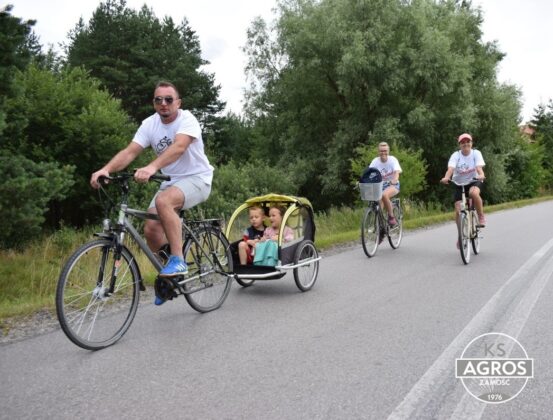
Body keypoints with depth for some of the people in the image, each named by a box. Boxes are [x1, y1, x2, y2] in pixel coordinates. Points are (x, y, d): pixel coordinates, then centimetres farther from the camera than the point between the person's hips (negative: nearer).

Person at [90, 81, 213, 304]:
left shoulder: (187, 119, -18)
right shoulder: (150, 124, -3)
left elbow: (179, 147, -37)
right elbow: (129, 152, -14)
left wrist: (151, 167, -53)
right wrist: (106, 169, -33)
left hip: (196, 178, -6)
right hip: (170, 181, 6)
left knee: (163, 201, -35)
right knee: (151, 230, -8)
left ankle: (178, 260, -24)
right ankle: (169, 276, 16)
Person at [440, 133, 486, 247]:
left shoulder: (476, 153, -10)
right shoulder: (455, 155, -11)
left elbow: (479, 167, -26)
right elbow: (450, 168, -28)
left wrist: (481, 175, -49)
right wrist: (446, 177, -49)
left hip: (474, 181, -1)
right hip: (459, 183, 1)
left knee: (473, 193, -38)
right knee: (458, 211, -8)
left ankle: (481, 217, -15)